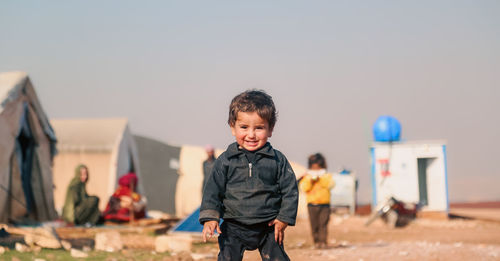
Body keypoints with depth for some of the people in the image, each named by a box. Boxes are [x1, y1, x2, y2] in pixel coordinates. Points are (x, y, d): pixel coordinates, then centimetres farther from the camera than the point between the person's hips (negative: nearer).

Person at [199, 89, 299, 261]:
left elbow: (290, 190, 2)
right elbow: (213, 190, 0)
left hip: (268, 228, 0)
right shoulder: (225, 161, -2)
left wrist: (284, 218, -4)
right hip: (234, 229, 0)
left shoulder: (277, 160, -2)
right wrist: (210, 217, -11)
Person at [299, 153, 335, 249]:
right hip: (312, 205, 1)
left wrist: (321, 178, -13)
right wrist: (311, 180, -16)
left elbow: (330, 185, -10)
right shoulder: (307, 177, 10)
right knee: (314, 225, 0)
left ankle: (323, 241, -6)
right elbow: (304, 187, -5)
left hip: (324, 204, -1)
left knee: (323, 224, -7)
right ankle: (316, 242, 8)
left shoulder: (327, 176, 9)